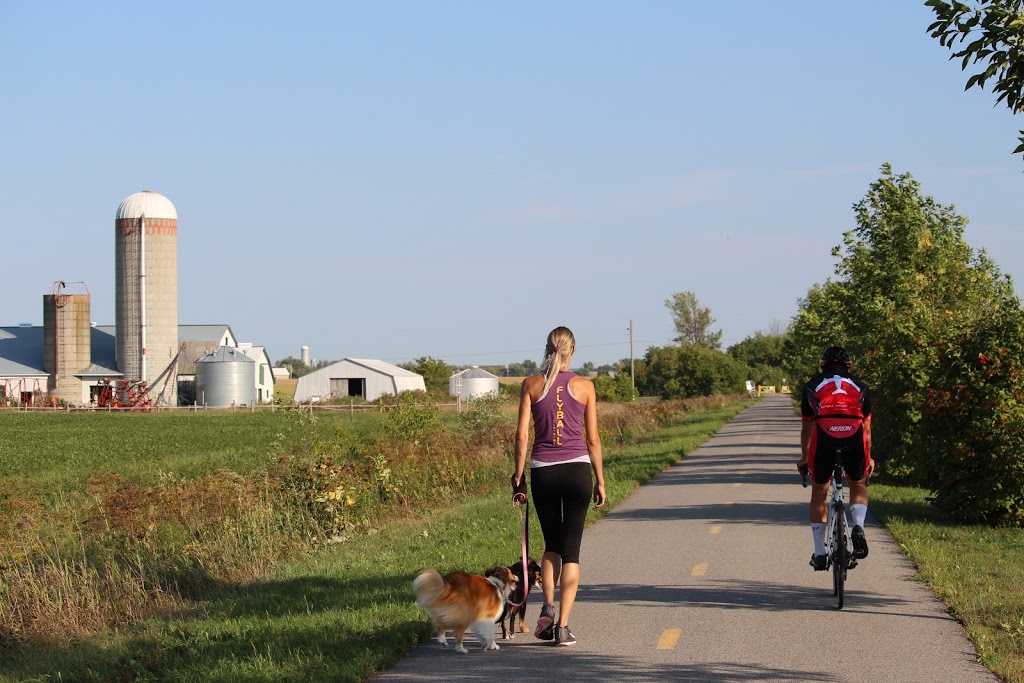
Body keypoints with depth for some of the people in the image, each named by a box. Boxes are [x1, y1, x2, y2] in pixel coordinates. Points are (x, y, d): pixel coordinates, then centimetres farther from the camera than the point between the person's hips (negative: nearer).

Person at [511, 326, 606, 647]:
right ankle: (563, 626, -2)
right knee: (571, 549, 4)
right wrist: (600, 481, 10)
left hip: (542, 471, 1)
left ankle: (547, 608, 0)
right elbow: (593, 439, 3)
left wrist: (518, 474, 6)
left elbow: (522, 434, -3)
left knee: (552, 544, 19)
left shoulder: (531, 385, 0)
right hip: (577, 470, -1)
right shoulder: (584, 386, 0)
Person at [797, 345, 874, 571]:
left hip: (824, 436, -1)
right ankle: (858, 527, -3)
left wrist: (804, 458, 45)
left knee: (819, 493, 17)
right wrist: (868, 457, 46)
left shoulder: (813, 385, 26)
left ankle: (819, 553, 15)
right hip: (854, 436, 1)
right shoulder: (860, 386, 27)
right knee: (858, 485, 25)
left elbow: (806, 427, 33)